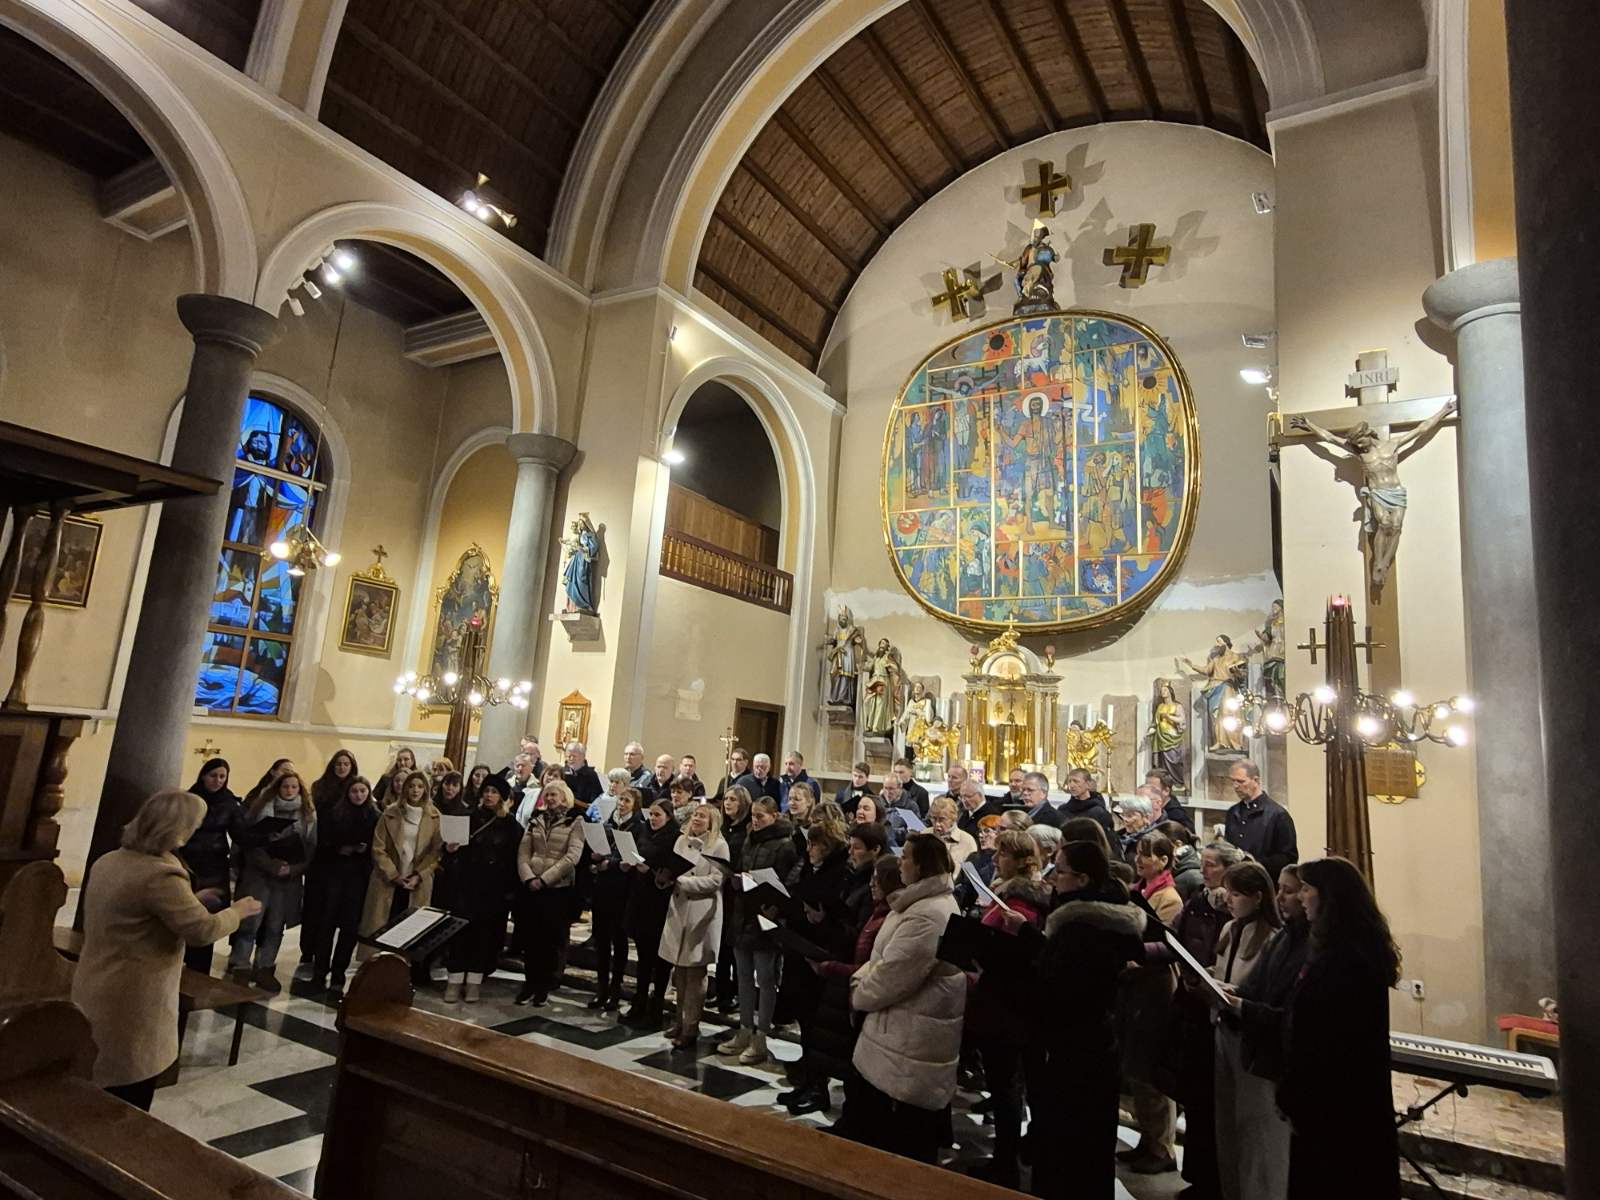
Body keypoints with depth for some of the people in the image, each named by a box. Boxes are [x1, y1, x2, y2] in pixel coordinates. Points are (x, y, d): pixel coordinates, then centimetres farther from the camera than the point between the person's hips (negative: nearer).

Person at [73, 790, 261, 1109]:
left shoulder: (109, 862, 4)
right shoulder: (160, 876, -26)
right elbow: (202, 929, -23)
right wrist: (237, 911, -5)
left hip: (95, 996, 9)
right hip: (131, 1005, -9)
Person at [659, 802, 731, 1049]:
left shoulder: (718, 846, -6)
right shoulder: (682, 840, 11)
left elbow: (715, 881, -14)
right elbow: (673, 870, 14)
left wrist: (680, 881, -18)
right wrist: (666, 876, -10)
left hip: (702, 914, -5)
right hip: (679, 910, 6)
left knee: (695, 973, 1)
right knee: (679, 971, 13)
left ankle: (691, 1028, 10)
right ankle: (680, 1021, 26)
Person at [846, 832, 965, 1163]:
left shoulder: (928, 915, -25)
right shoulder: (923, 903, 11)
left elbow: (894, 974, -24)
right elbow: (884, 957, 17)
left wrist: (858, 995, -7)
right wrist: (860, 978, 2)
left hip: (913, 1038, -10)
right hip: (904, 1030, 10)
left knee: (903, 1134, 4)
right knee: (868, 1116, 20)